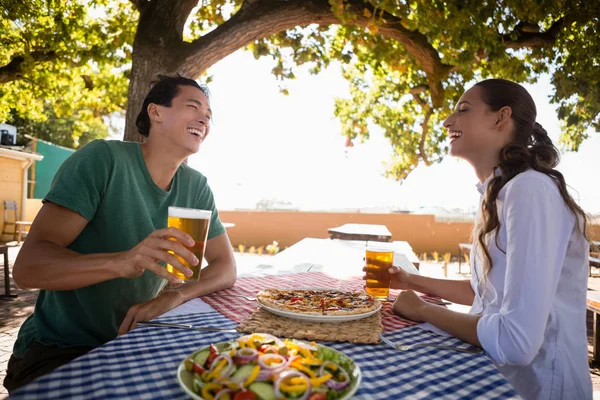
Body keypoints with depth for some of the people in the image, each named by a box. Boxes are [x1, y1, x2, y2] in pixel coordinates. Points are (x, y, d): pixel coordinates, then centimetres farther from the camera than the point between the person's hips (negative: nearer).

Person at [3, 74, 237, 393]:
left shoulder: (196, 187, 0)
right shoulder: (102, 159, -15)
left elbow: (226, 267, 0)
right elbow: (27, 266, -20)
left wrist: (173, 295, -20)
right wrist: (121, 262, -39)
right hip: (57, 349, -5)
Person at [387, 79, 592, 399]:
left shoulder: (532, 190, -23)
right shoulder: (497, 194, 5)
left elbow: (517, 342, -29)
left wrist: (423, 310, -15)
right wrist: (413, 282, 7)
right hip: (494, 372, 7)